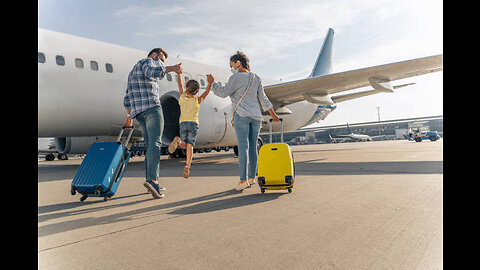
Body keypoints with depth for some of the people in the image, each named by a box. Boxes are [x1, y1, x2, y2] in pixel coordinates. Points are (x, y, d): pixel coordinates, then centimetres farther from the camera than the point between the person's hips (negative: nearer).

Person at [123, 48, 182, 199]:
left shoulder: (133, 71, 34)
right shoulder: (147, 61, 9)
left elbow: (127, 98, 30)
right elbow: (151, 72, -19)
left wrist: (129, 115, 32)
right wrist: (171, 68, -18)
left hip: (137, 111, 8)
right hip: (151, 107, -8)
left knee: (150, 145, 7)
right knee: (155, 143, -17)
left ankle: (153, 185, 5)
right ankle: (152, 179, -30)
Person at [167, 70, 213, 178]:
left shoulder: (182, 97, 5)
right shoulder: (197, 100, -1)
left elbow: (180, 86, 16)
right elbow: (206, 92, -3)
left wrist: (179, 74, 25)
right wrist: (210, 83, -18)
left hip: (183, 123, 2)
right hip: (193, 123, -2)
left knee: (184, 145, 9)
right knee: (190, 145, -5)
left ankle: (178, 141, -25)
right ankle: (187, 167, -17)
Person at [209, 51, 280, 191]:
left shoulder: (236, 78, -4)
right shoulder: (256, 78, 15)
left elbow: (223, 93, -3)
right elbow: (263, 98, 15)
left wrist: (212, 83, 10)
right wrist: (272, 113, 23)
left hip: (242, 115, -6)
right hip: (256, 116, 6)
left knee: (243, 147, -9)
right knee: (252, 147, 8)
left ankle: (243, 180, -11)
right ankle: (252, 177, 15)